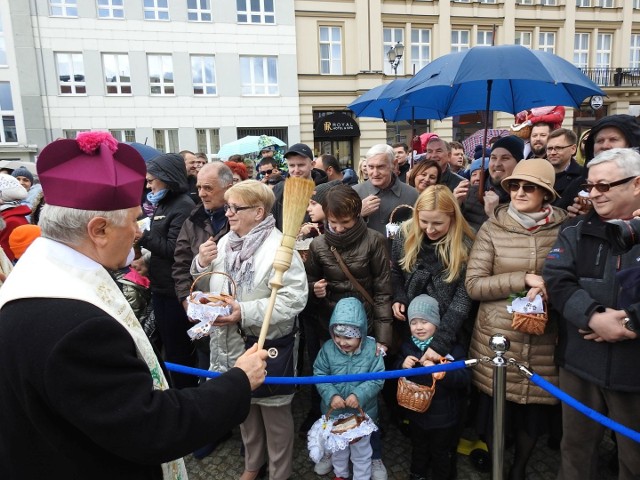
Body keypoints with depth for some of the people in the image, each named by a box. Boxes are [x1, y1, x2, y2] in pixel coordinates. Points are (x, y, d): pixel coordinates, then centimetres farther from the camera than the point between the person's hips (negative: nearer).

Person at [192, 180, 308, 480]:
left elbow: (295, 298, -25)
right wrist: (201, 264, -7)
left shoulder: (279, 247, -18)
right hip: (233, 342, 7)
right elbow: (209, 285, 15)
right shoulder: (226, 242, 5)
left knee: (274, 410, 12)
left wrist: (246, 312, -29)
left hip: (267, 345, -7)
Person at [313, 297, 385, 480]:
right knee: (337, 446, 27)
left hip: (362, 412, -2)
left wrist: (359, 395, -29)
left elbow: (377, 380, -17)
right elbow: (319, 375, -11)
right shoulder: (328, 348, -17)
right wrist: (331, 395, -25)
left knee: (361, 449, 20)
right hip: (334, 411, 3)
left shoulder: (371, 349, -20)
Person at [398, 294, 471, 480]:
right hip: (416, 412, 4)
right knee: (418, 449, 28)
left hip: (443, 416, -4)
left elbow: (465, 378, -28)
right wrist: (403, 366, -19)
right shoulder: (407, 346, -6)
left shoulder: (451, 346, -21)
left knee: (441, 454, 20)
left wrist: (439, 371, -43)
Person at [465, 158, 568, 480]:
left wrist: (549, 289, -12)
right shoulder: (492, 229, -5)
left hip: (544, 342, 2)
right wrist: (523, 280, -19)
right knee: (494, 410, 10)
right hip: (497, 339, -1)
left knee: (534, 414, 16)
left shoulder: (564, 229, -2)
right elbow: (473, 285, -9)